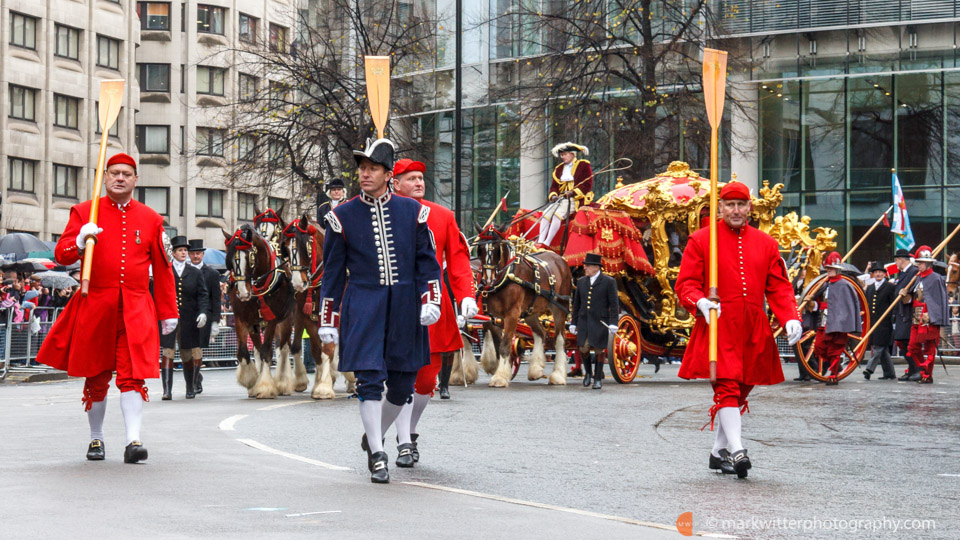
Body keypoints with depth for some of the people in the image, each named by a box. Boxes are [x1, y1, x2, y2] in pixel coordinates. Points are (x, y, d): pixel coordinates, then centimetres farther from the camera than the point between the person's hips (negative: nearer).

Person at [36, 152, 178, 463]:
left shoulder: (151, 219, 9)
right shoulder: (84, 212, 5)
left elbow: (163, 269, 11)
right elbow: (61, 255, -1)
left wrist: (168, 312, 10)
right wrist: (81, 242, -22)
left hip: (136, 309, 0)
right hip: (95, 306, 0)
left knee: (133, 374, -12)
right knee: (96, 377, 9)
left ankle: (133, 440, -17)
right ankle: (96, 439, 24)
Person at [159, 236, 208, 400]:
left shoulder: (195, 273, 9)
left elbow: (202, 295, 7)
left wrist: (202, 313, -9)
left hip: (188, 319, 2)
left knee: (187, 355, 10)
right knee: (168, 353, -10)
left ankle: (190, 389, 25)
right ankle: (167, 390, -11)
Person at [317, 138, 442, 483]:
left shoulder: (412, 211, 5)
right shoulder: (342, 216, 2)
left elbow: (427, 260, 7)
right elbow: (333, 271, 6)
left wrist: (430, 301, -6)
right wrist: (328, 321, 5)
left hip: (404, 308, 2)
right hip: (362, 306, -2)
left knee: (403, 384, 8)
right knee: (369, 379, -12)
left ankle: (375, 434, 34)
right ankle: (377, 455, -4)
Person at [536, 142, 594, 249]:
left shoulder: (583, 165, 0)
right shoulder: (559, 168, 19)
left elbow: (587, 185, -7)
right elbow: (554, 185, 16)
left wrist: (573, 192, -19)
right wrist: (553, 195, -7)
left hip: (576, 199, -6)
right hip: (561, 199, 6)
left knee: (558, 213, -29)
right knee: (546, 213, -19)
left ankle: (547, 243, -33)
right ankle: (540, 241, -26)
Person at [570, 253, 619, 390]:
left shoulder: (609, 282, -3)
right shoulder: (581, 282, 11)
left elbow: (614, 305, -5)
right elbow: (576, 304, 16)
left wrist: (613, 323, -13)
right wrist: (573, 322, 13)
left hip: (600, 322, -3)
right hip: (584, 322, 3)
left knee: (599, 350, 1)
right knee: (583, 348, -5)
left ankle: (598, 379, 12)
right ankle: (587, 372, 20)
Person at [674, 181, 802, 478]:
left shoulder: (765, 243, 12)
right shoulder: (701, 240, 2)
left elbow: (779, 287, 11)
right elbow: (686, 284, 0)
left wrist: (790, 318, -6)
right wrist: (700, 302, -21)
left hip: (754, 330, 4)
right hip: (718, 327, -4)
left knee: (742, 389, 11)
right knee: (727, 387, -17)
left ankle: (719, 451, 24)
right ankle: (736, 450, -24)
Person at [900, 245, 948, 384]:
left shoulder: (936, 279, -7)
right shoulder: (918, 279, 15)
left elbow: (940, 301, -10)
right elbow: (910, 300, 16)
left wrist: (929, 315, -17)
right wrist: (905, 295, -6)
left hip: (930, 321, -8)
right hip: (917, 320, 8)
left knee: (929, 348, -2)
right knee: (913, 347, 7)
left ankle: (928, 376, 5)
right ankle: (923, 372, 18)